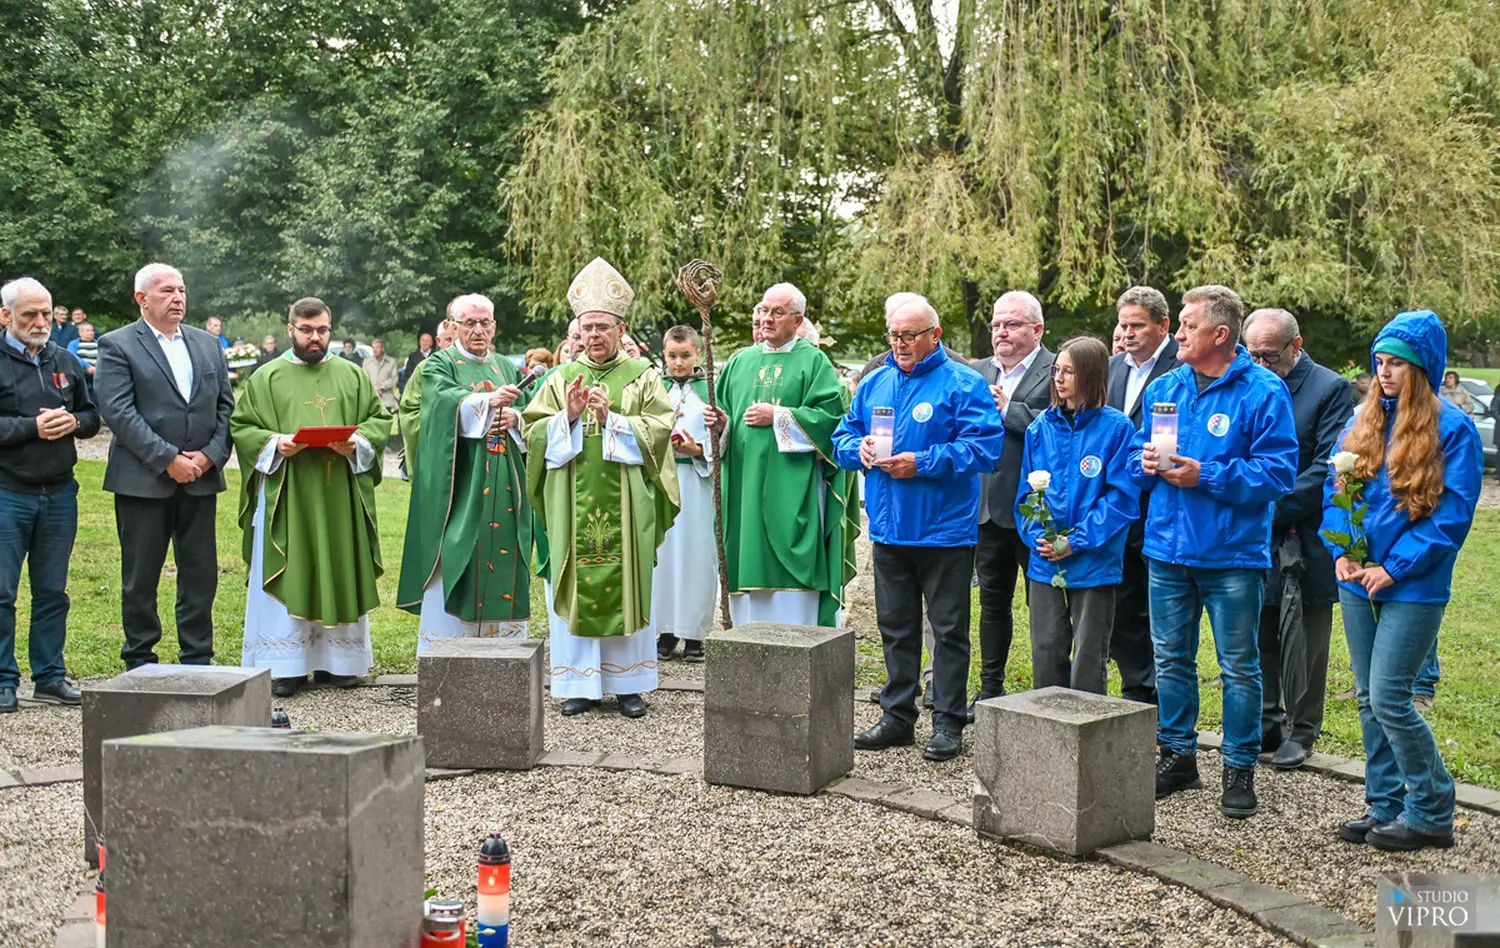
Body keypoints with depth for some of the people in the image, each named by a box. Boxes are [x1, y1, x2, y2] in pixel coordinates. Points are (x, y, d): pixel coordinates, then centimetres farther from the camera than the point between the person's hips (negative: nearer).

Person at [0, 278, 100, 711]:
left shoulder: (65, 362, 12)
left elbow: (91, 415, 18)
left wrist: (73, 422, -3)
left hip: (60, 493, 5)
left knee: (53, 591, 11)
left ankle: (49, 677, 20)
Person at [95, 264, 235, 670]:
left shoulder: (208, 344, 13)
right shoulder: (117, 345, -2)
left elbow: (226, 406, 10)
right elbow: (117, 411, -12)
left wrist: (211, 454, -6)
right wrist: (167, 459, -17)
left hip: (201, 479, 4)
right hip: (143, 480, -4)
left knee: (201, 575, 7)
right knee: (140, 576, 5)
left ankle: (197, 659, 17)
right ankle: (140, 661, 17)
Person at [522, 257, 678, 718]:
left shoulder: (643, 377, 7)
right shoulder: (561, 379, 11)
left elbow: (657, 430, -4)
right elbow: (533, 432, 4)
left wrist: (611, 418, -14)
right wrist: (568, 417, -12)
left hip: (624, 503, -1)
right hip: (573, 504, 1)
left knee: (626, 584, 2)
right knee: (575, 586, 1)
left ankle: (628, 682, 12)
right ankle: (580, 683, 10)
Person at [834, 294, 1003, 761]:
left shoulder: (963, 384, -7)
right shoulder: (874, 383, 12)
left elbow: (983, 446, -18)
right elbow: (842, 437, 16)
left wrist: (921, 463, -21)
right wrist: (859, 448, -7)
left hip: (944, 530, -6)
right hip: (888, 528, 6)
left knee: (949, 629, 3)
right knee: (895, 626, 14)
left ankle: (948, 722, 11)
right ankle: (897, 715, 24)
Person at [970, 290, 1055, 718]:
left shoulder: (1056, 372, -7)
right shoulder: (978, 373, 13)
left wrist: (1008, 409, -18)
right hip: (987, 507, 6)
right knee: (993, 601, 16)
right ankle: (990, 689, 27)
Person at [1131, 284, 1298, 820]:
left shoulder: (1263, 392, -9)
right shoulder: (1164, 388, 9)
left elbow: (1278, 471, -15)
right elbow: (1138, 455, 18)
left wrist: (1206, 477, -20)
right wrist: (1146, 463, -6)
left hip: (1232, 553, -5)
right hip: (1167, 548, 6)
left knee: (1239, 666, 4)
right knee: (1171, 659, 13)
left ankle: (1239, 769, 15)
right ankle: (1178, 755, 27)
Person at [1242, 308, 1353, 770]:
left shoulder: (1330, 388, -7)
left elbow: (1326, 467, -12)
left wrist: (1273, 510, -16)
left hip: (1302, 536, -5)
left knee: (1301, 640, 3)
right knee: (1260, 635, 12)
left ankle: (1301, 730, 15)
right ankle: (1267, 723, 24)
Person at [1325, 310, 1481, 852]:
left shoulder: (1452, 429, -8)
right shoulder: (1362, 424, 10)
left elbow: (1452, 513, -12)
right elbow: (1334, 489, 12)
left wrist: (1395, 568, -15)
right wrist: (1341, 551, -4)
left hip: (1413, 587, -6)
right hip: (1358, 584, 7)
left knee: (1388, 698, -9)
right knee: (1369, 699, 10)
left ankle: (1431, 813, 5)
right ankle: (1385, 807, 21)